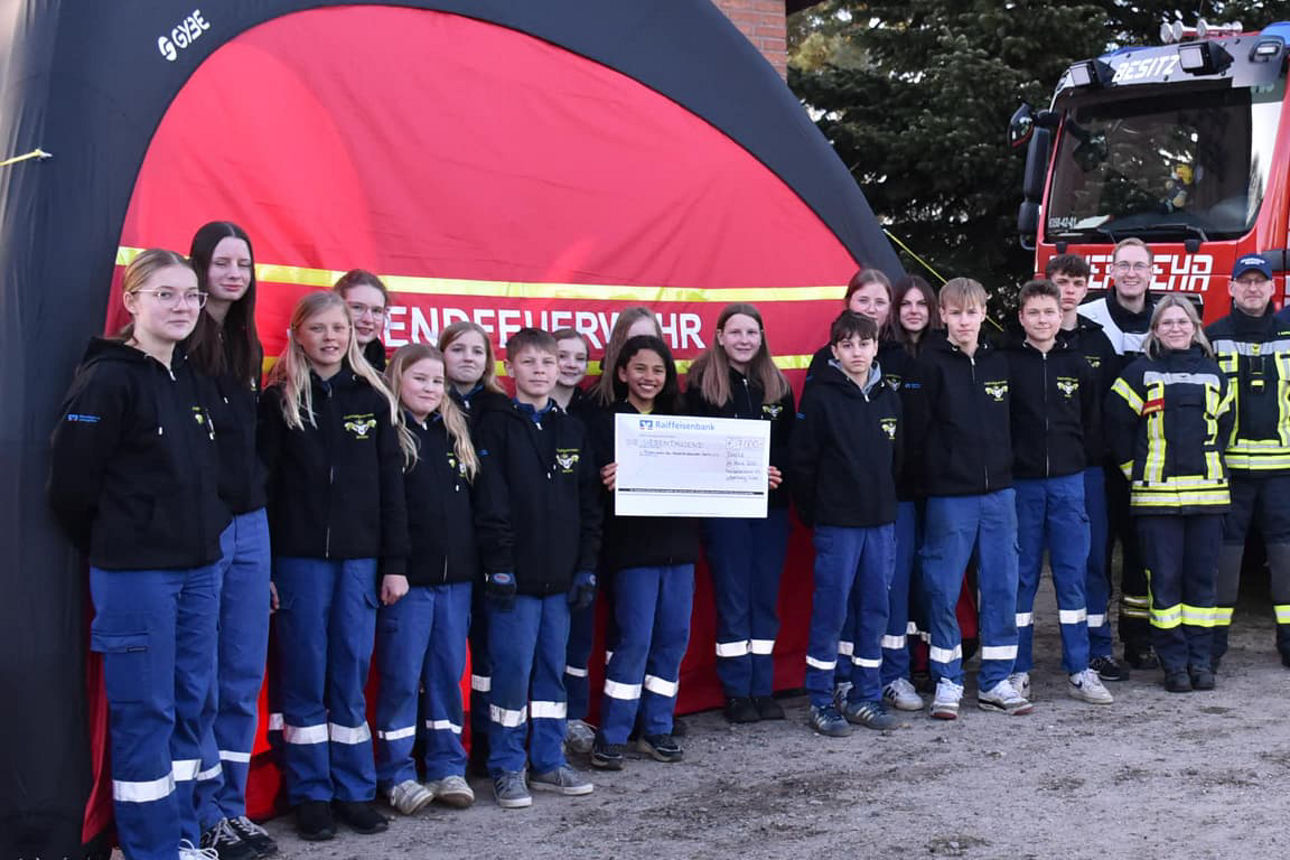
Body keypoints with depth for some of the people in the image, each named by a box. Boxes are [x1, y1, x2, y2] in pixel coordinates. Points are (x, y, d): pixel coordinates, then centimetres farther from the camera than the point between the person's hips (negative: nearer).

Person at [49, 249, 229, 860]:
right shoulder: (108, 379, -11)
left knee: (190, 704, 13)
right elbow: (70, 485, -13)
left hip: (199, 568, 8)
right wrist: (113, 552, -2)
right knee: (145, 711, 0)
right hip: (136, 574, -7)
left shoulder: (194, 381, 13)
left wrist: (204, 540, 13)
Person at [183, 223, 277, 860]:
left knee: (244, 677, 10)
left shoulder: (249, 347, 15)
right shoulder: (180, 344, -8)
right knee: (200, 681, 0)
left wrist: (258, 511, 16)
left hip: (250, 526, 7)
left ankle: (233, 805, 20)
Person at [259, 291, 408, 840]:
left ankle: (355, 790, 16)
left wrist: (394, 562, 3)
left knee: (351, 675, 6)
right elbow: (261, 484, -1)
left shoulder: (373, 398, 7)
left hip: (359, 558, 2)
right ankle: (310, 794, 13)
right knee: (304, 676, 4)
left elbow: (390, 483, 7)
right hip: (298, 558, -2)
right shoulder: (280, 400, 1)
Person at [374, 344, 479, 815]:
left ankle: (447, 767, 19)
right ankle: (396, 775, 10)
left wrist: (476, 562, 10)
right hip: (406, 578, -5)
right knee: (402, 677, 0)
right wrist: (389, 568, -17)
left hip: (455, 576, 5)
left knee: (448, 673, 10)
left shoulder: (456, 432, 14)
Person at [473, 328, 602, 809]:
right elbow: (491, 504, -8)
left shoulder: (572, 430, 12)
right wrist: (499, 567, -14)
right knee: (513, 672, -3)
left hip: (560, 577, 5)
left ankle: (548, 763, 20)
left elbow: (589, 506, 12)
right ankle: (507, 769, 8)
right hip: (515, 577, -5)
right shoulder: (497, 427, -2)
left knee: (552, 672, 11)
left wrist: (586, 567, 5)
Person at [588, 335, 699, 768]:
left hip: (678, 545, 5)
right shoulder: (608, 424, -1)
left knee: (674, 637, 6)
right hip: (633, 549, -5)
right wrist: (608, 482, -32)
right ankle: (611, 736, 3)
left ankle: (657, 729, 17)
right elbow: (598, 482, -10)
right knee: (635, 639, -6)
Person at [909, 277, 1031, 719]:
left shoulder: (999, 364, 10)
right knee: (943, 589, 0)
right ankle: (948, 681, 13)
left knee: (1002, 586, 5)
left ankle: (996, 681, 16)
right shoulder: (931, 363, -3)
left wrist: (1005, 468, 8)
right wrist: (937, 467, -9)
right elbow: (917, 427, -7)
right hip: (949, 495, -4)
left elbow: (1009, 424, 16)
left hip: (998, 491, 4)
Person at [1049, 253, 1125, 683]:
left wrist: (1107, 452, 3)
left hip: (1088, 465, 4)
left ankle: (1097, 649, 15)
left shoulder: (1098, 340, 12)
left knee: (1093, 556, 6)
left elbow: (1112, 401, 13)